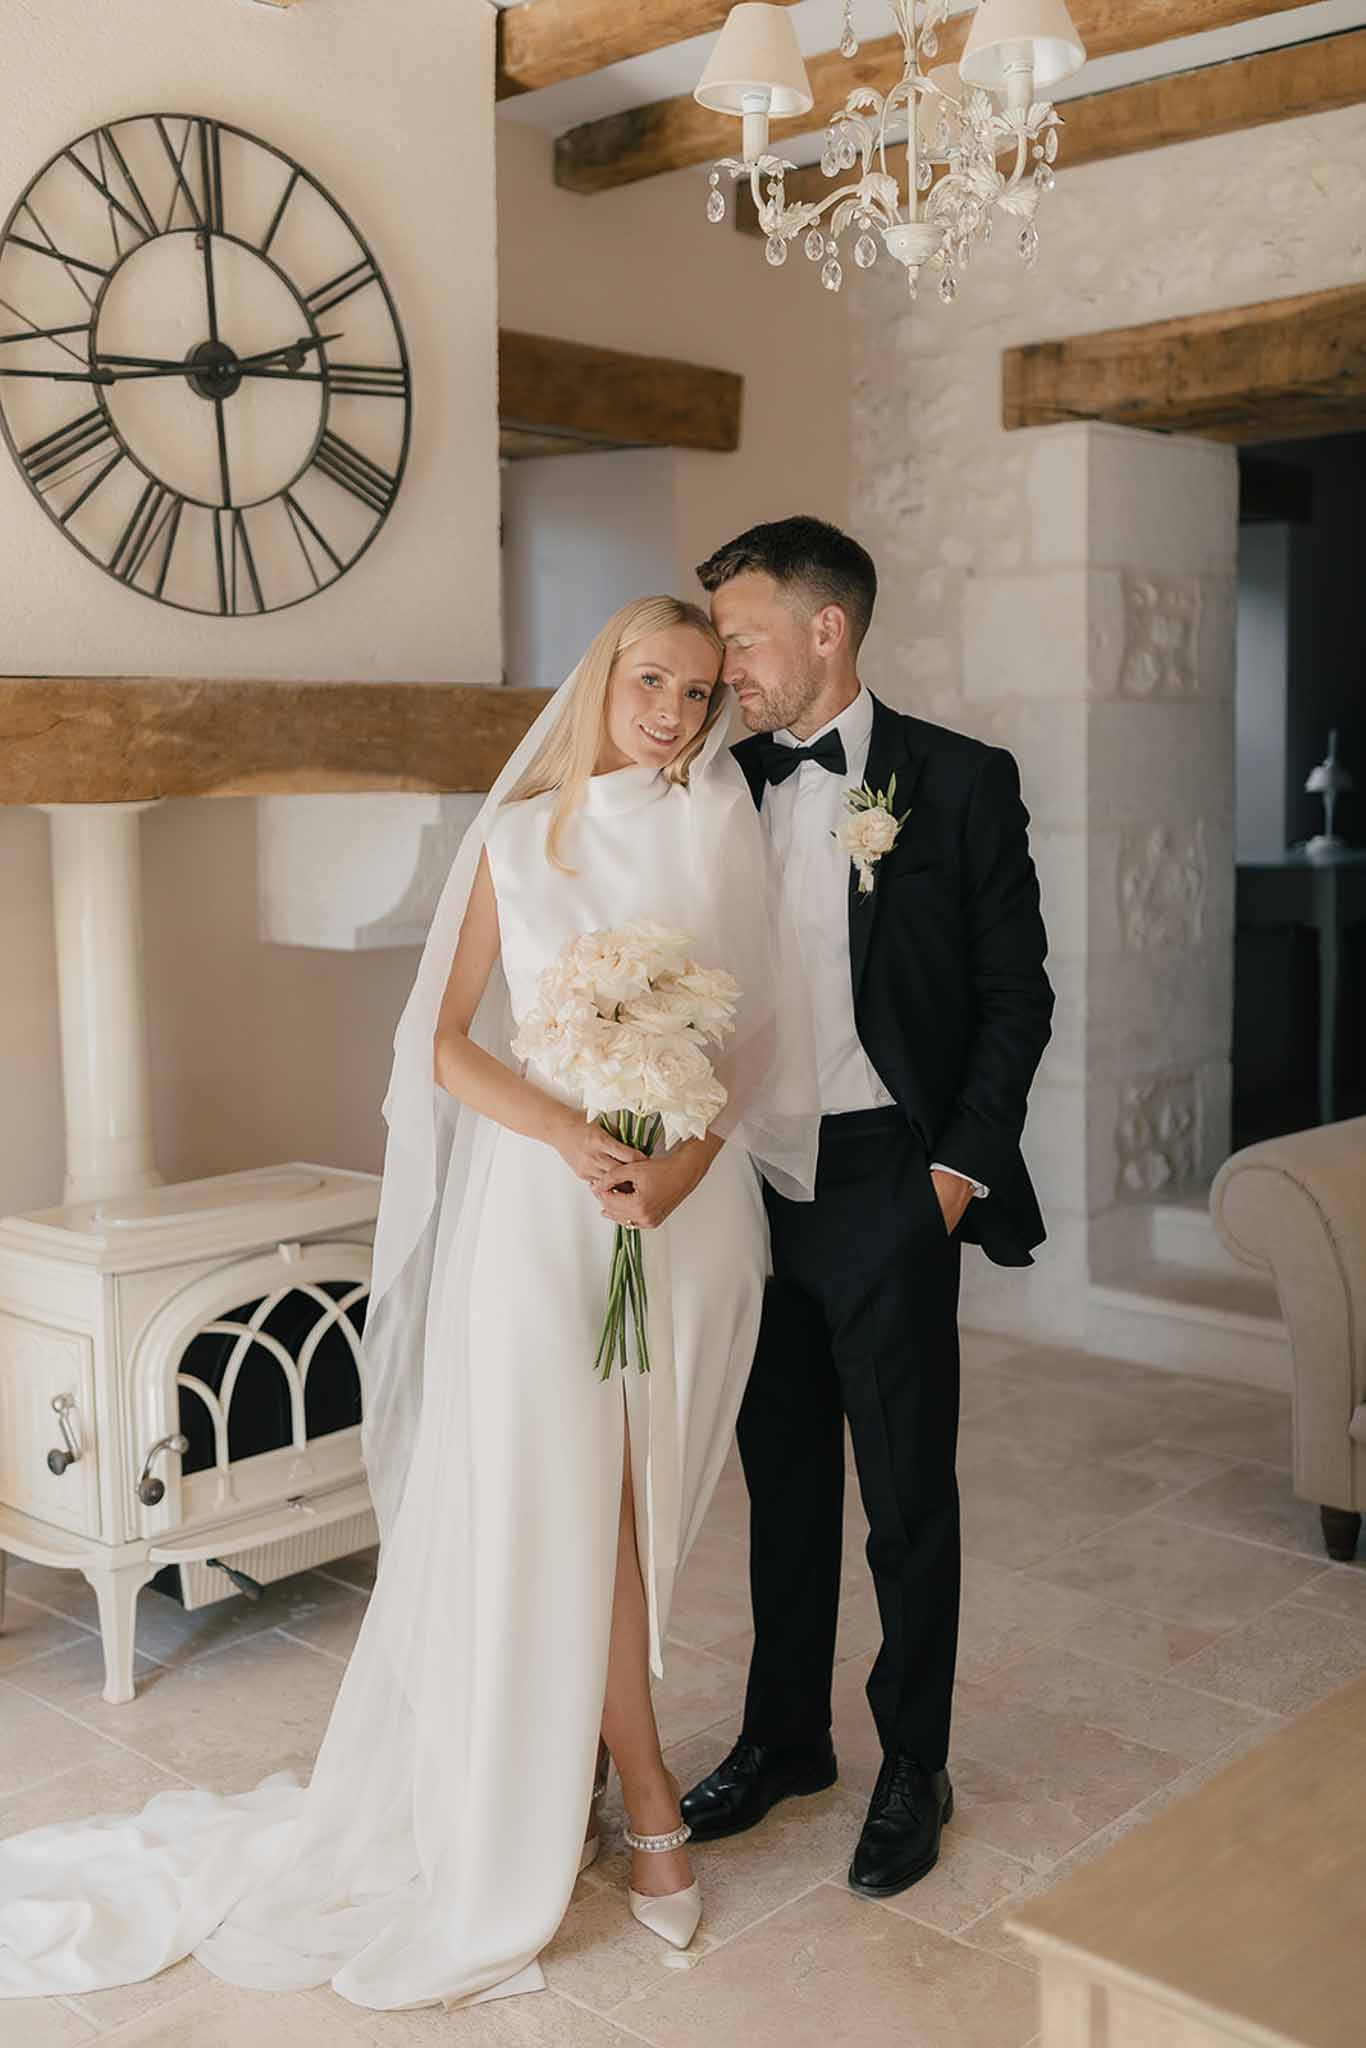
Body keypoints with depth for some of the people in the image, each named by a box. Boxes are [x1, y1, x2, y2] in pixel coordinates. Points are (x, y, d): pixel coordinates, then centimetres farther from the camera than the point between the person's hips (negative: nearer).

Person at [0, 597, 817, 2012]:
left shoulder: (723, 832, 7)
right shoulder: (518, 838, 5)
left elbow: (753, 1033, 4)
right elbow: (446, 1042, 1)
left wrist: (680, 1165, -14)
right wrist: (572, 1135, -15)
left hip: (692, 1203, 1)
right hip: (540, 1199, -1)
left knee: (626, 1496, 6)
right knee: (558, 1499, -1)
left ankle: (561, 1777, 23)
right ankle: (647, 1800, 15)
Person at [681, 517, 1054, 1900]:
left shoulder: (958, 782, -4)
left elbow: (1015, 994, -3)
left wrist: (964, 1163, -8)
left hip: (888, 1180, -4)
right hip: (753, 1182, 4)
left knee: (908, 1491, 5)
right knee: (783, 1476, 16)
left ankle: (913, 1770, 23)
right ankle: (784, 1737, 32)